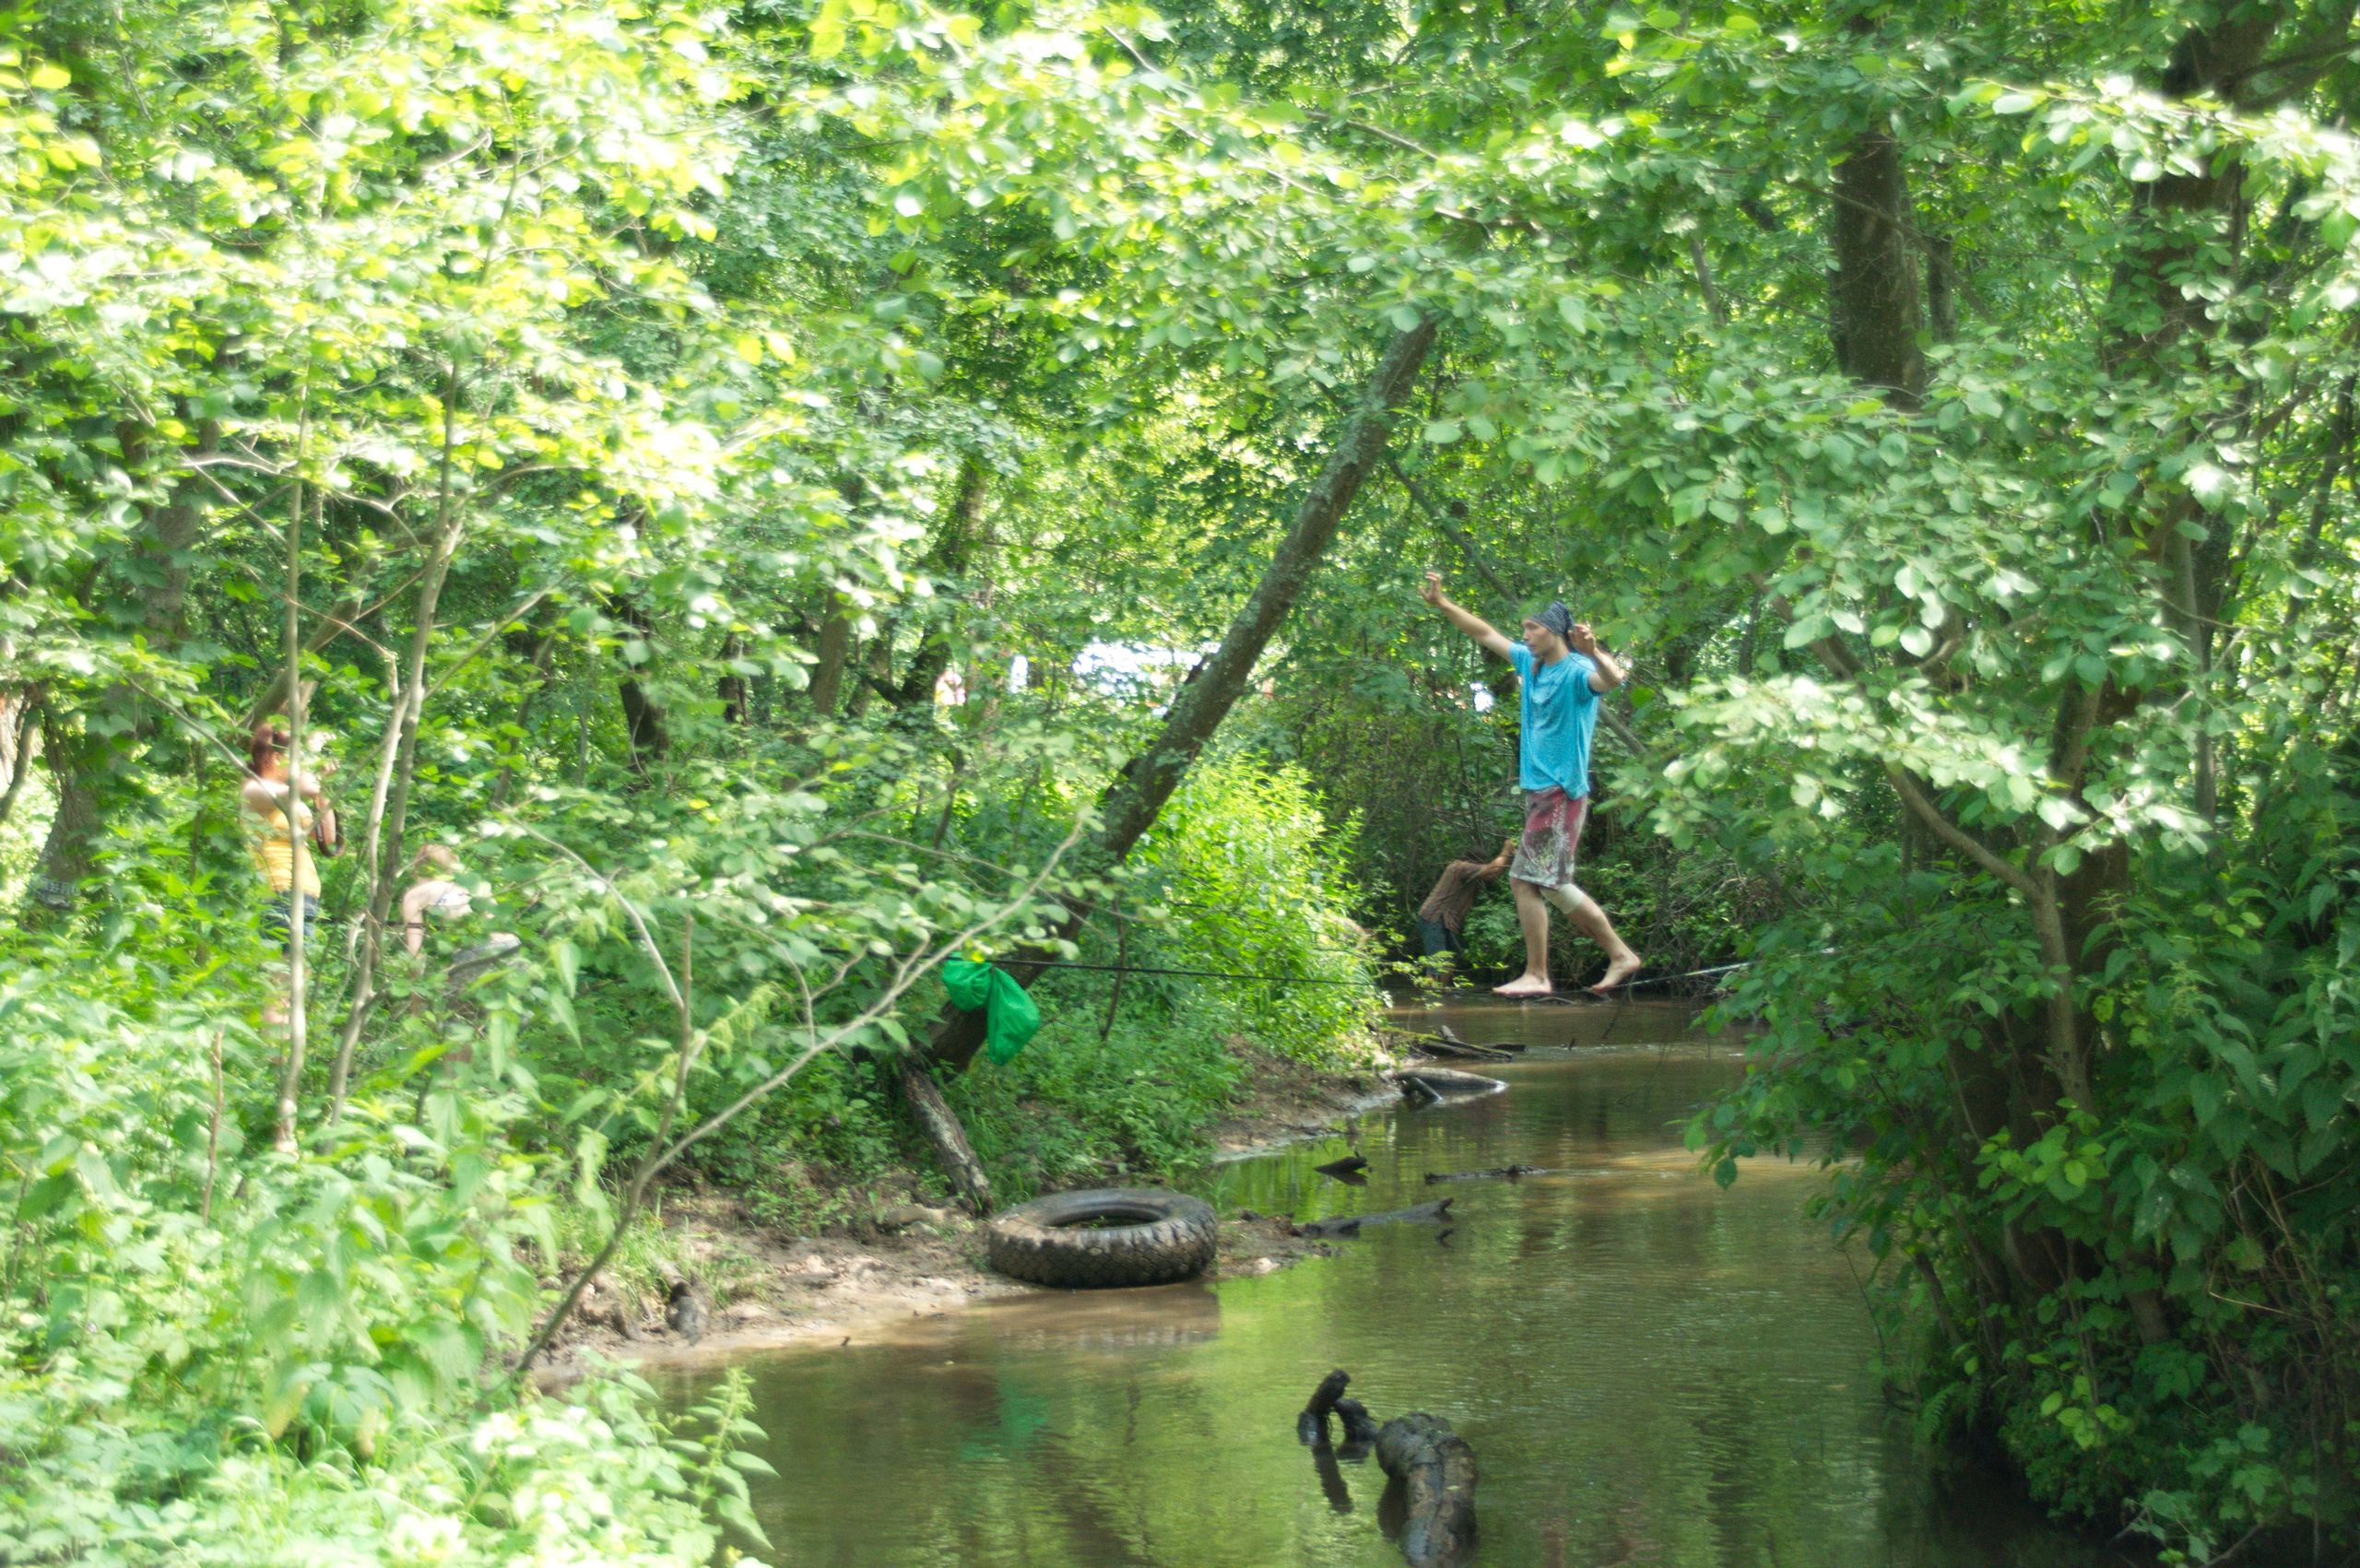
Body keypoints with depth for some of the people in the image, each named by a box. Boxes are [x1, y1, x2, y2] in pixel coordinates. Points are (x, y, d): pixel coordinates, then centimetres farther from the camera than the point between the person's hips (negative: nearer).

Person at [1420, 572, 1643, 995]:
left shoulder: (1577, 671, -13)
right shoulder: (1530, 662, 12)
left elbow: (1613, 679, -35)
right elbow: (1485, 633, 24)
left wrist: (1594, 653, -54)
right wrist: (1441, 604, 23)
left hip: (1563, 791, -9)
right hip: (1538, 788, 9)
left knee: (1526, 880, -12)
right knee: (1553, 885, 11)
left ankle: (1536, 975, -7)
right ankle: (1620, 955, 16)